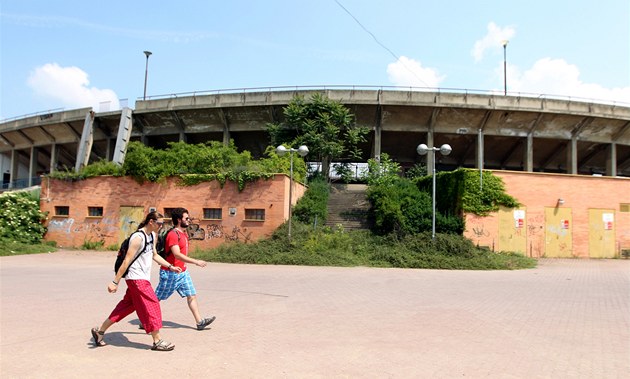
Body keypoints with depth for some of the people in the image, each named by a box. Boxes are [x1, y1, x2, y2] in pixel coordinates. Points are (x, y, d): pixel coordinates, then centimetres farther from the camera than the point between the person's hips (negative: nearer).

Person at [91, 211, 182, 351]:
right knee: (152, 306, -5)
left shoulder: (152, 235, 11)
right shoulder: (138, 237, -19)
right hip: (137, 279, -10)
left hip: (142, 279, 10)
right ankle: (157, 341, 4)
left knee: (126, 306, 15)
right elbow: (127, 261, -21)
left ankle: (99, 332, 27)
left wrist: (170, 267, 15)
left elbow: (155, 255, 21)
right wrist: (115, 282, -20)